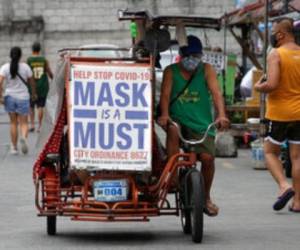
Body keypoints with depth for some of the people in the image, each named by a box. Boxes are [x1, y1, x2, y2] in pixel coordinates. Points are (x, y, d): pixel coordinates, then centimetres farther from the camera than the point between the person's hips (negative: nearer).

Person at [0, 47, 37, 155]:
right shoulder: (25, 67, -5)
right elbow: (32, 82, 3)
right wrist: (34, 93, 19)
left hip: (10, 97, 1)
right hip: (23, 98, -1)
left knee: (13, 123, 15)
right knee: (24, 123, 4)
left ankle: (14, 147, 16)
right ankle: (23, 138, -27)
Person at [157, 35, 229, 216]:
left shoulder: (206, 70, 5)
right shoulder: (171, 71, 5)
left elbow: (216, 92, -9)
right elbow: (165, 94, -7)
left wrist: (221, 115, -26)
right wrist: (164, 115, -27)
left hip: (201, 123, 1)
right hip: (178, 119, 0)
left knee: (208, 157, -15)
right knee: (172, 130, -35)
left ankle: (206, 198, 10)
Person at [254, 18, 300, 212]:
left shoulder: (276, 54, -12)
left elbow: (272, 84, -21)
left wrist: (259, 87, -2)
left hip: (279, 113, -4)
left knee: (270, 152, 11)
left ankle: (284, 186, -10)